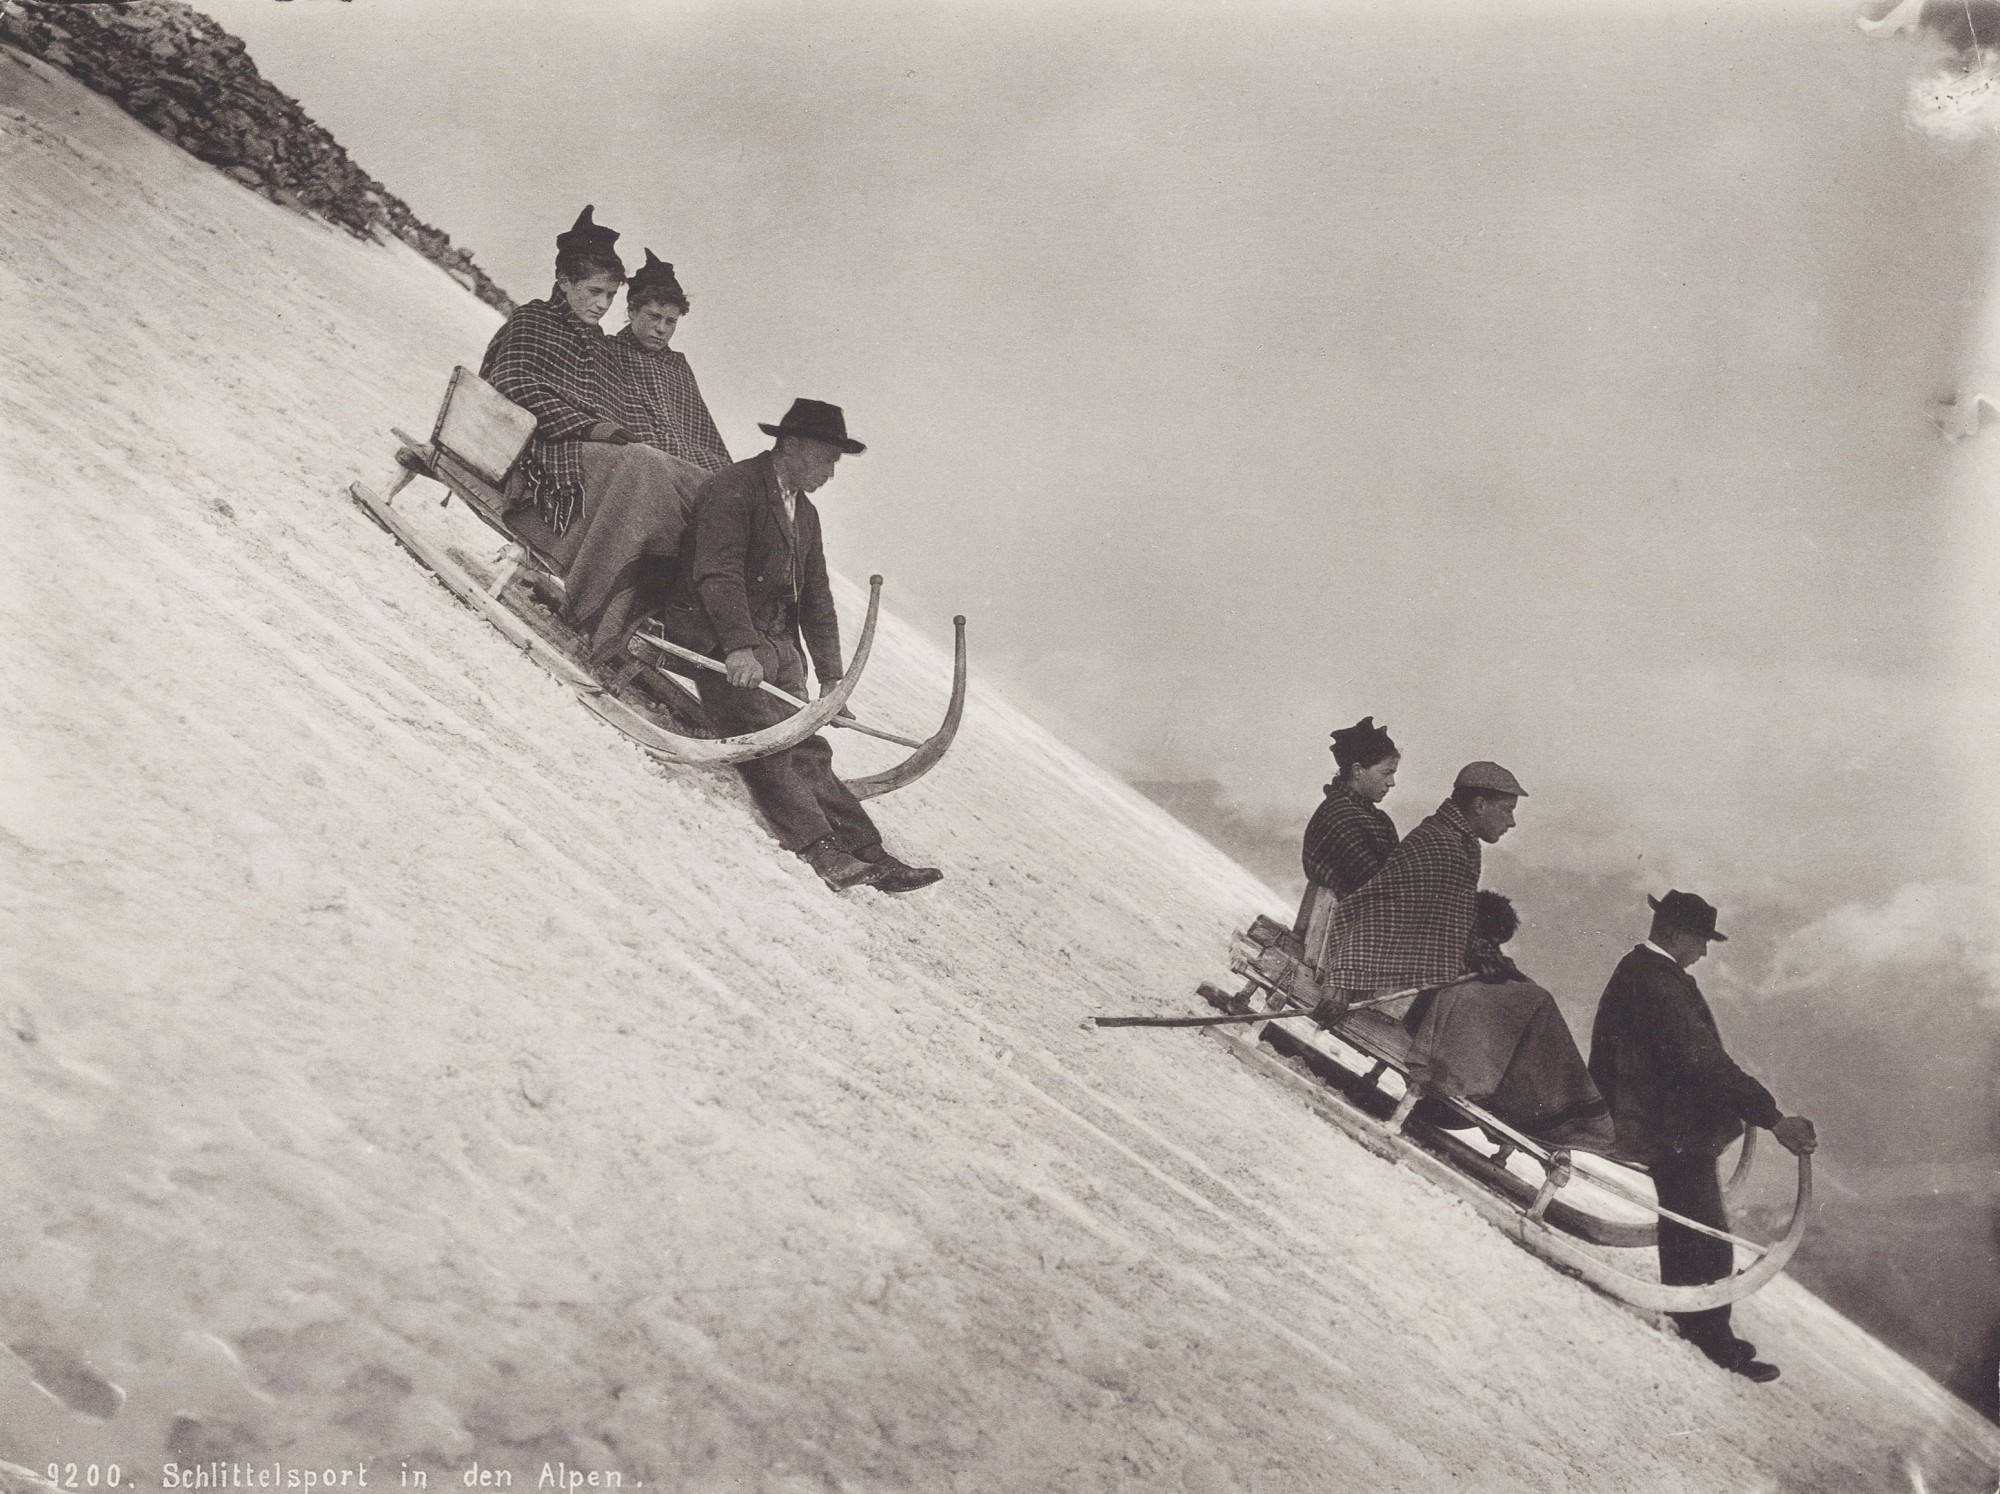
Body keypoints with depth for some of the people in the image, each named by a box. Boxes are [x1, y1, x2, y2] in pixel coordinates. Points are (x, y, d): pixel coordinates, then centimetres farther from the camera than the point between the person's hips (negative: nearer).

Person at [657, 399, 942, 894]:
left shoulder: (805, 513, 21)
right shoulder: (732, 490, -8)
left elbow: (816, 599, 22)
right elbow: (718, 574, -20)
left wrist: (831, 677, 13)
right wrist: (740, 646, -32)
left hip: (777, 642, 8)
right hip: (722, 640, -7)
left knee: (807, 751, -4)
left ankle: (868, 855, -13)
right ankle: (821, 850, -30)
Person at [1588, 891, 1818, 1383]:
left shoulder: (1633, 970, 9)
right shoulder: (1659, 984, -25)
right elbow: (1704, 1061, -32)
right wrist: (1772, 1118, -32)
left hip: (1664, 1133, 11)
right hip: (1677, 1138, -11)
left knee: (1683, 1239, 21)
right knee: (1708, 1247, -1)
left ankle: (1692, 1330, 33)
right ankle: (1714, 1343, 8)